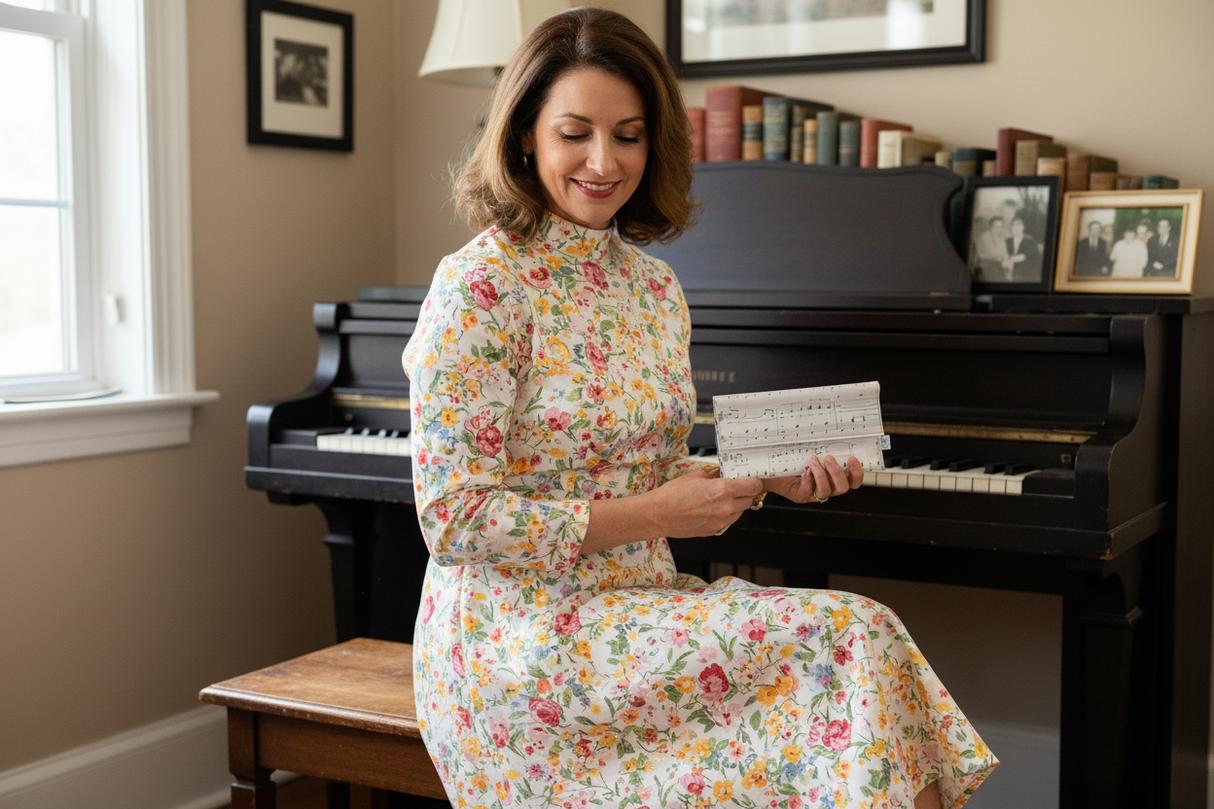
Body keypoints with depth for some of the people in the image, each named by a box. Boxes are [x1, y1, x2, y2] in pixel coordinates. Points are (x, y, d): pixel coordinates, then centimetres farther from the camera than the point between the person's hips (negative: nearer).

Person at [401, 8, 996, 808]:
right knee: (847, 635, -20)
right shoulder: (478, 289, -12)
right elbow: (455, 523, -15)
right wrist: (652, 516, -17)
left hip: (639, 604, 6)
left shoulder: (655, 284, 10)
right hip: (519, 641, -6)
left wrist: (772, 478, -1)